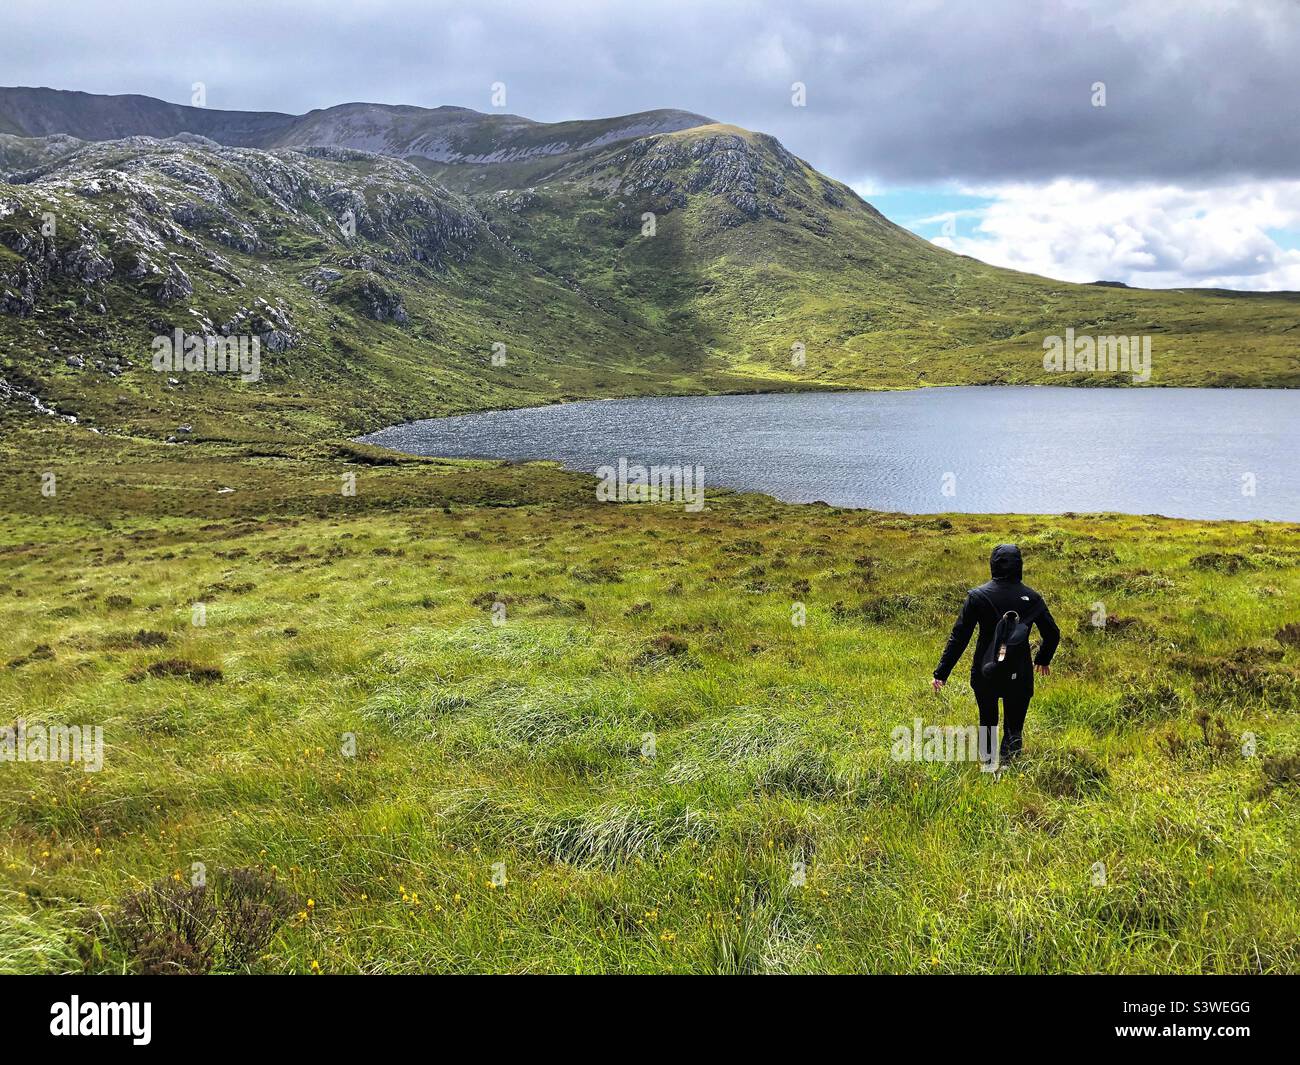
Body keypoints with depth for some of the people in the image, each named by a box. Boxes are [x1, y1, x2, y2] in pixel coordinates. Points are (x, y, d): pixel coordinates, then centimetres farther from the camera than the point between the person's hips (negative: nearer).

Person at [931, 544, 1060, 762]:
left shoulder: (978, 596, -10)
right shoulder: (1031, 597, -4)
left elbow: (959, 637, -12)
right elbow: (1052, 633, 6)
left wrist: (941, 672, -8)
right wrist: (1043, 660, 25)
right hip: (1019, 676, 0)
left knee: (987, 723, 20)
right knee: (1014, 729, 12)